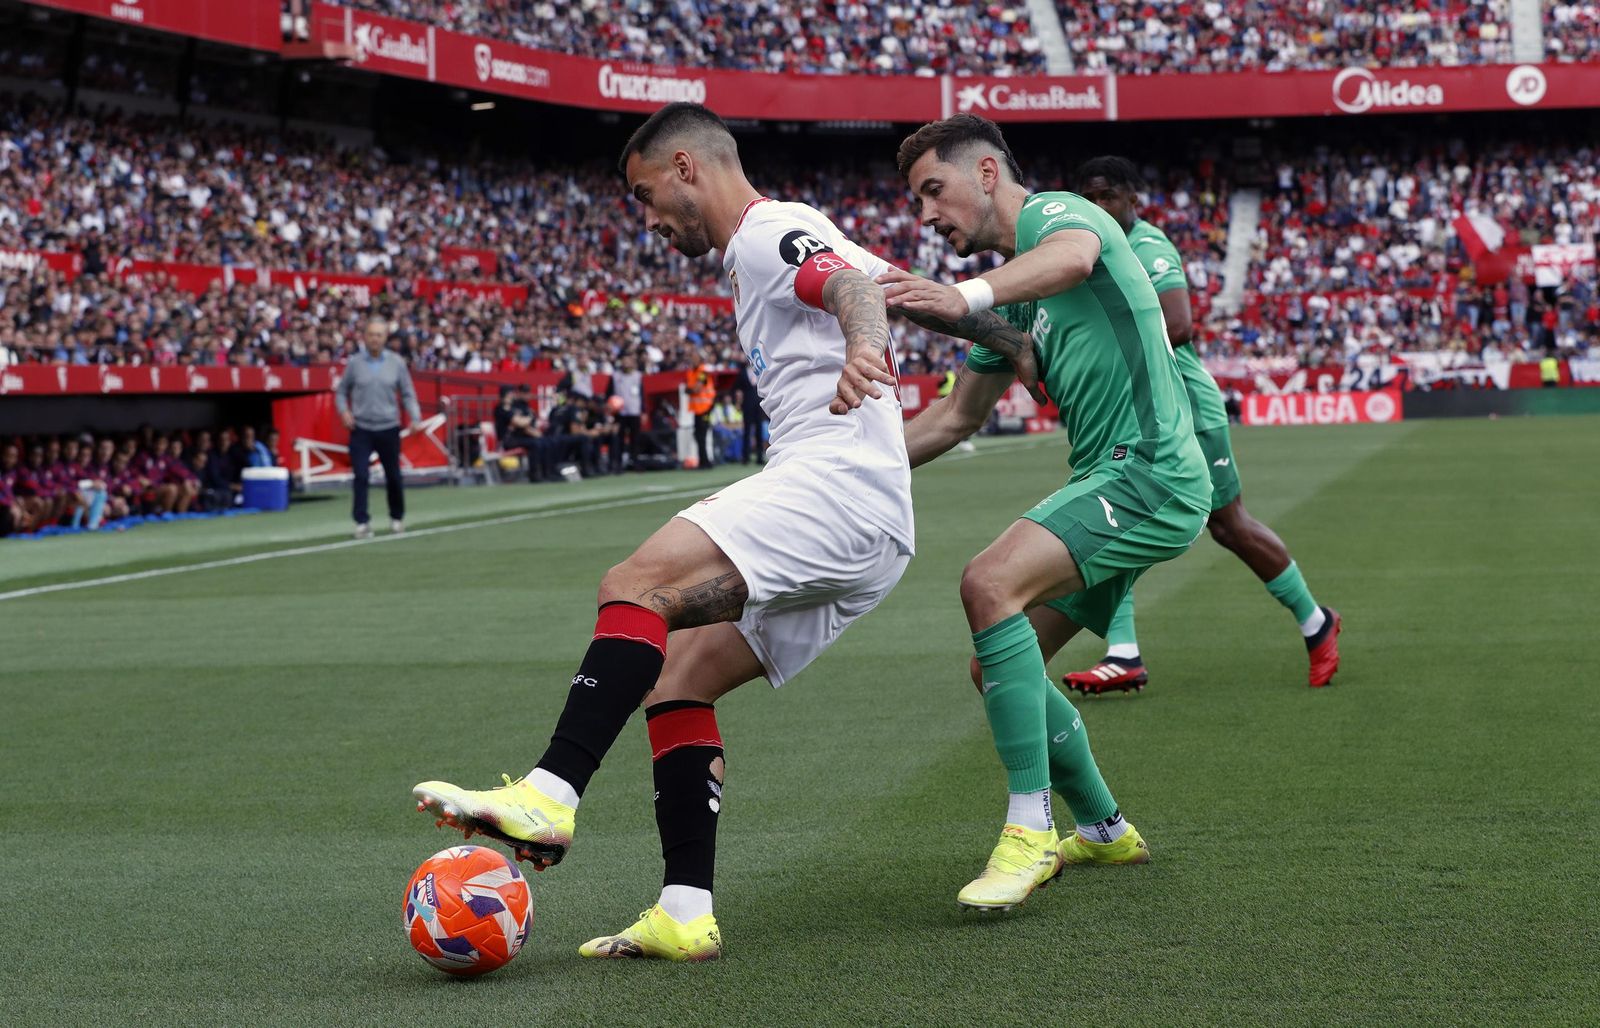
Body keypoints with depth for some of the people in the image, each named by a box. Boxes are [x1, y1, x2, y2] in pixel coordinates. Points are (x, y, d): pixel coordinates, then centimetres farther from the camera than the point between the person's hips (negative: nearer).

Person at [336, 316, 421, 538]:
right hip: (361, 428, -1)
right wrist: (344, 411, -5)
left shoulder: (396, 363, 2)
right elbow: (341, 391, 13)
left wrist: (415, 418, -9)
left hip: (388, 428, 1)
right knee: (361, 476, -11)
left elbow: (408, 394, 5)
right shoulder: (355, 363, 2)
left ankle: (397, 518, 29)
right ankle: (362, 522, -6)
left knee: (393, 476, 10)